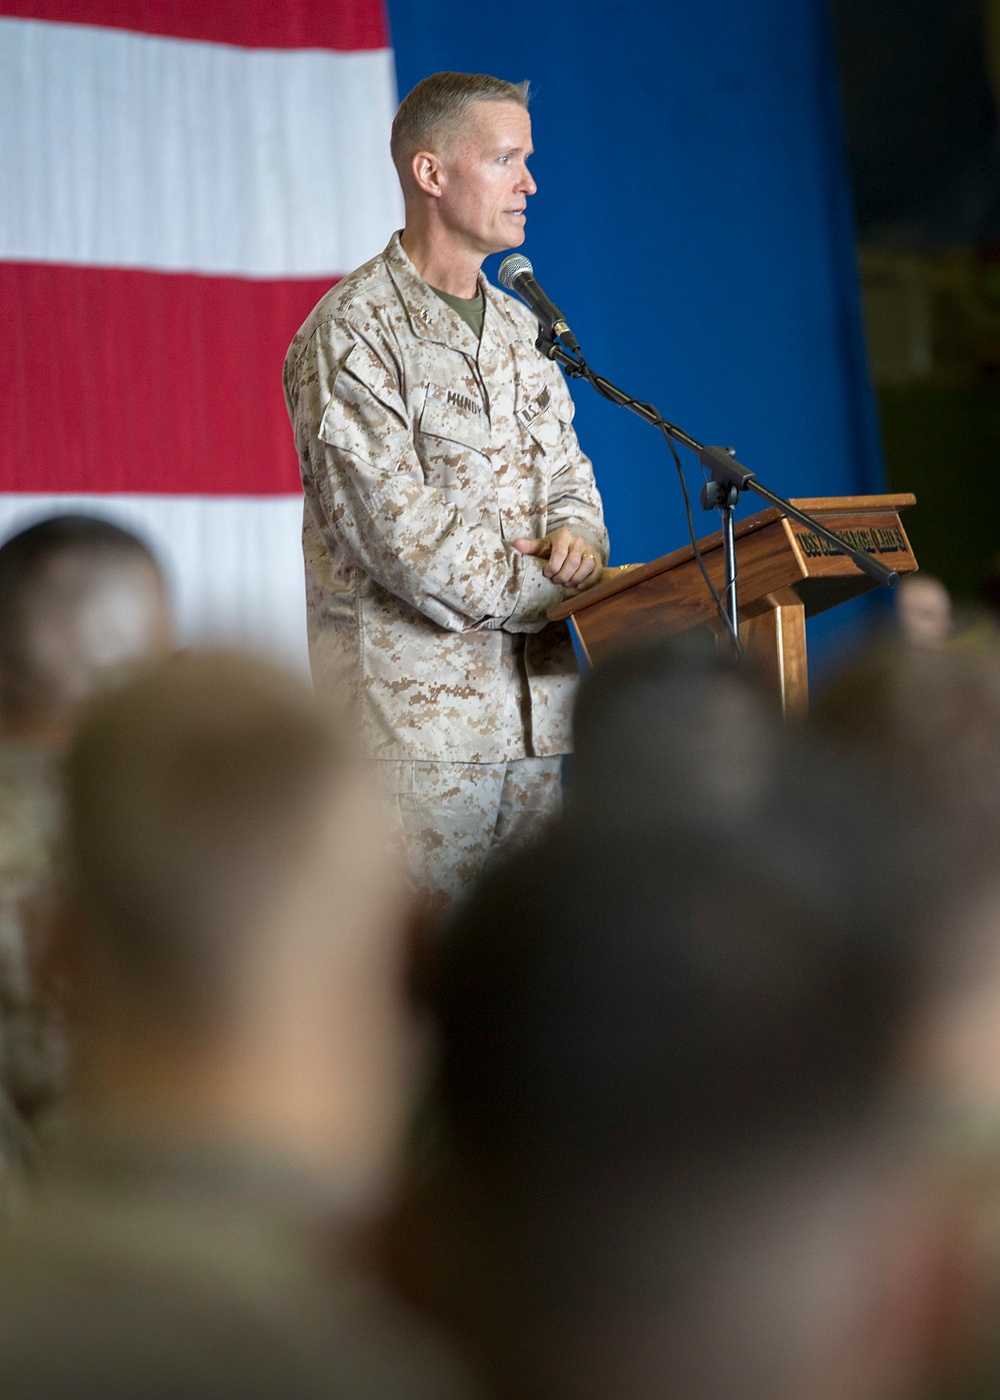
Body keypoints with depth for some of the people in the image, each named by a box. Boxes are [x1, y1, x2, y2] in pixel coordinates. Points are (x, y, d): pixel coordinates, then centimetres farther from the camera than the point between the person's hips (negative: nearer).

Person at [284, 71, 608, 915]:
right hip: (416, 709, -7)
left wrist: (577, 537, -6)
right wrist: (557, 588, -10)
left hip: (537, 706, 7)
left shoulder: (520, 329, 19)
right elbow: (399, 530, -15)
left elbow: (564, 469, 19)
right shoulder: (350, 333, -7)